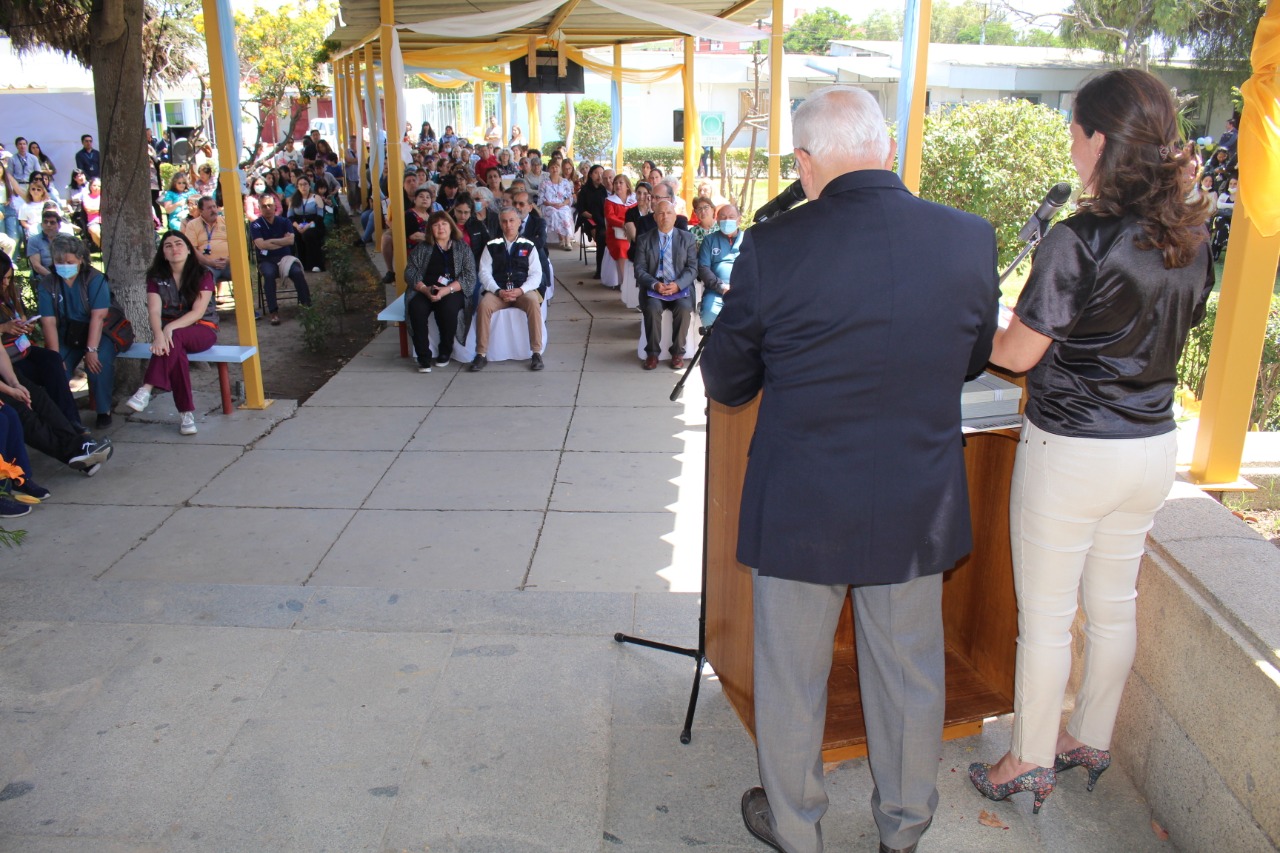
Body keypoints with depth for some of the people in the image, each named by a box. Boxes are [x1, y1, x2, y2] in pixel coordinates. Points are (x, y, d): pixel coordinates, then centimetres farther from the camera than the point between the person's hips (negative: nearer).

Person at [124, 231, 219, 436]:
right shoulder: (156, 277, 5)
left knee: (174, 339, -37)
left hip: (202, 330, -2)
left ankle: (146, 391, -45)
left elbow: (198, 312, -14)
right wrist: (158, 334, -32)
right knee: (173, 348, -35)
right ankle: (186, 413, -34)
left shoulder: (203, 275, -3)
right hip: (168, 330, 2)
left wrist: (170, 328, -30)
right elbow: (154, 311, -10)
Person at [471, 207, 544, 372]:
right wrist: (498, 291, -14)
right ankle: (481, 354, -22)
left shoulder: (528, 246, 10)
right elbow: (484, 272, 4)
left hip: (523, 290, 0)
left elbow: (536, 274, 3)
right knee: (483, 305, -30)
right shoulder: (492, 246, 11)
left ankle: (536, 353, -26)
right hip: (497, 290, 1)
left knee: (534, 303, -33)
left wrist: (521, 290, -15)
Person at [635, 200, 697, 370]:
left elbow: (693, 268, 1)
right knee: (652, 308, -31)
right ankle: (652, 352, -14)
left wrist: (678, 284, -17)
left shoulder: (687, 238, 8)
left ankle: (678, 352, -14)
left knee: (684, 308, -31)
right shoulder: (644, 239, 8)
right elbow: (640, 269, 1)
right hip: (653, 287, 0)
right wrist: (655, 284, -18)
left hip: (680, 287, 0)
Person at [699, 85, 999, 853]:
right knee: (911, 673, 22)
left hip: (801, 508, -2)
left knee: (792, 677, 18)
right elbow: (974, 359, 8)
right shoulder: (972, 239, -8)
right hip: (919, 507, 3)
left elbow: (725, 384, -5)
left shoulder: (773, 248, -17)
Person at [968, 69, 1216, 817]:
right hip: (1155, 445, 7)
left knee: (1047, 616, 8)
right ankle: (1092, 741, 38)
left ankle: (1030, 765, 23)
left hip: (1072, 451, -7)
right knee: (1114, 605, 20)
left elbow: (1018, 354, -16)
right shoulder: (1192, 240, 1)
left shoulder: (1080, 241, -21)